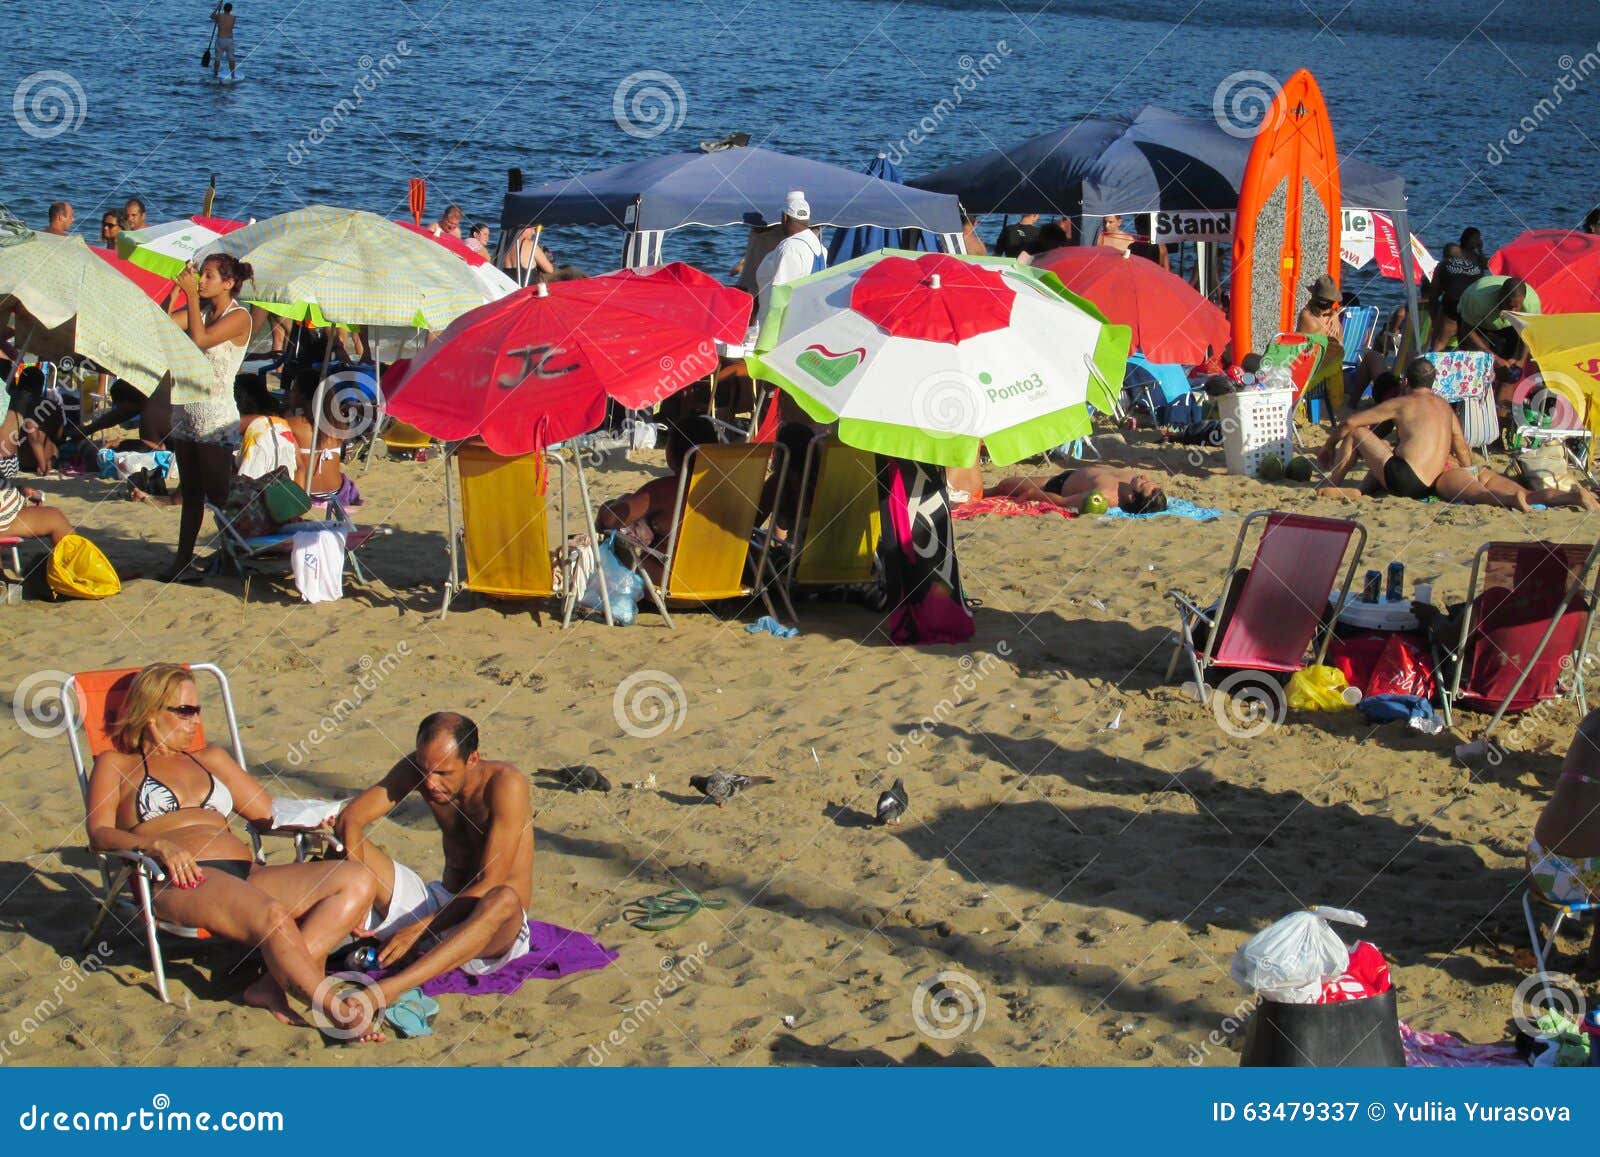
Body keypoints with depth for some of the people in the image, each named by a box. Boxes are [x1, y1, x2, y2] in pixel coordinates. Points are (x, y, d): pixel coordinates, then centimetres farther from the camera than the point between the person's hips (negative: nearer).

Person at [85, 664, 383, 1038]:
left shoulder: (210, 759, 33)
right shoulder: (116, 765, 18)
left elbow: (269, 814, 27)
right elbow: (99, 834, 1)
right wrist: (157, 844, -19)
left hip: (246, 876, 6)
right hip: (179, 881, -6)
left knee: (358, 880, -18)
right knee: (272, 915, -38)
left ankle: (276, 984, -31)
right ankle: (334, 1010, -36)